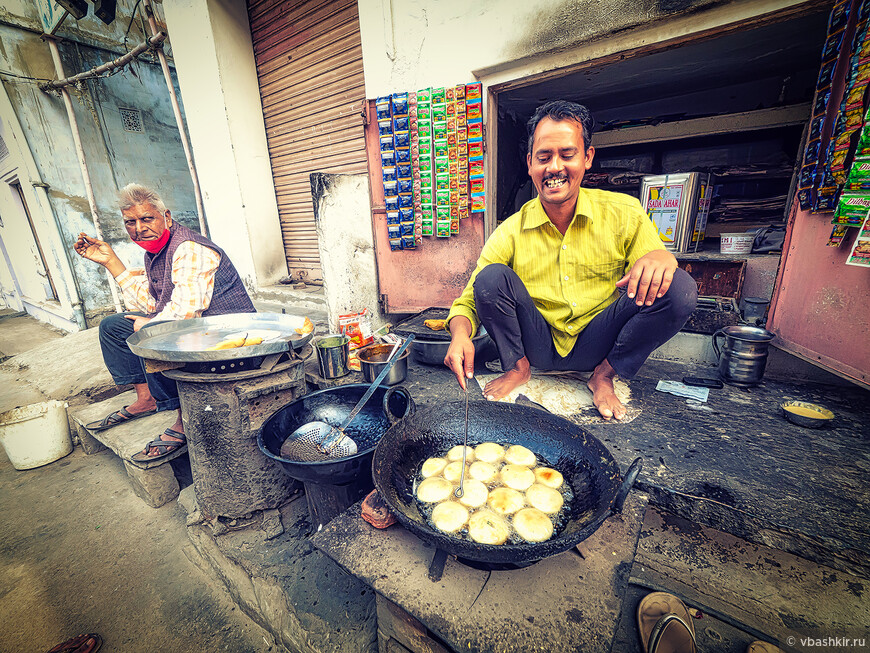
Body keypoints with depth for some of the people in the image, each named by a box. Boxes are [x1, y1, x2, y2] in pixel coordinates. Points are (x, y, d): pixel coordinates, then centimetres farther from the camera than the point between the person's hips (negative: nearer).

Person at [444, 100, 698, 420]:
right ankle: (517, 367, 0)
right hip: (539, 345, 0)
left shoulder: (624, 214, -6)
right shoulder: (510, 233, -10)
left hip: (595, 345, 1)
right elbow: (469, 300, -10)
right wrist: (460, 333, -33)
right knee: (491, 276, -23)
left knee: (679, 287, -21)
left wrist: (661, 257, -30)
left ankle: (605, 374, -1)